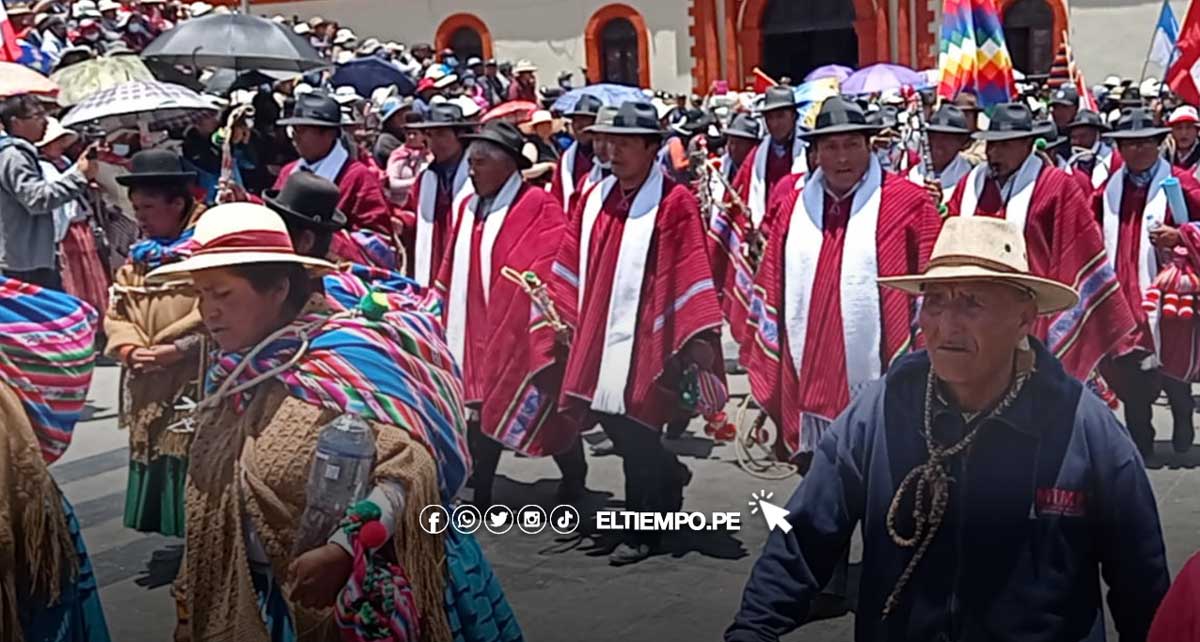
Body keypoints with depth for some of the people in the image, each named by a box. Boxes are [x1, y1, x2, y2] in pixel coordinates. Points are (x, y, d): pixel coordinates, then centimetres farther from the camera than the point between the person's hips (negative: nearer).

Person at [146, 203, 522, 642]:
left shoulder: (343, 367, -19)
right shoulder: (232, 373, 2)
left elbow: (411, 466, -28)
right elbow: (217, 499, 12)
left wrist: (343, 551, -37)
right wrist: (192, 601, 15)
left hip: (354, 599, -6)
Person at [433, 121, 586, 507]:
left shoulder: (539, 207, -10)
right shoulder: (469, 208, 10)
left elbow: (554, 267, -14)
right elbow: (454, 272, 16)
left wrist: (551, 328, -18)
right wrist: (444, 317, 16)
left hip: (522, 332, -6)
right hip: (478, 330, 6)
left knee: (542, 410, 5)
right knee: (480, 410, 6)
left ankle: (574, 481, 25)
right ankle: (480, 494, 15)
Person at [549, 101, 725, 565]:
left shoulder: (673, 202, -7)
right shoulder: (595, 199, 10)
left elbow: (691, 272, -10)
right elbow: (574, 267, 16)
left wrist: (700, 337, -14)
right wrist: (566, 316, 12)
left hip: (646, 340, -6)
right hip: (599, 337, 6)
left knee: (637, 436, -2)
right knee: (614, 424, 12)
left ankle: (643, 530, 12)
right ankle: (670, 476, 39)